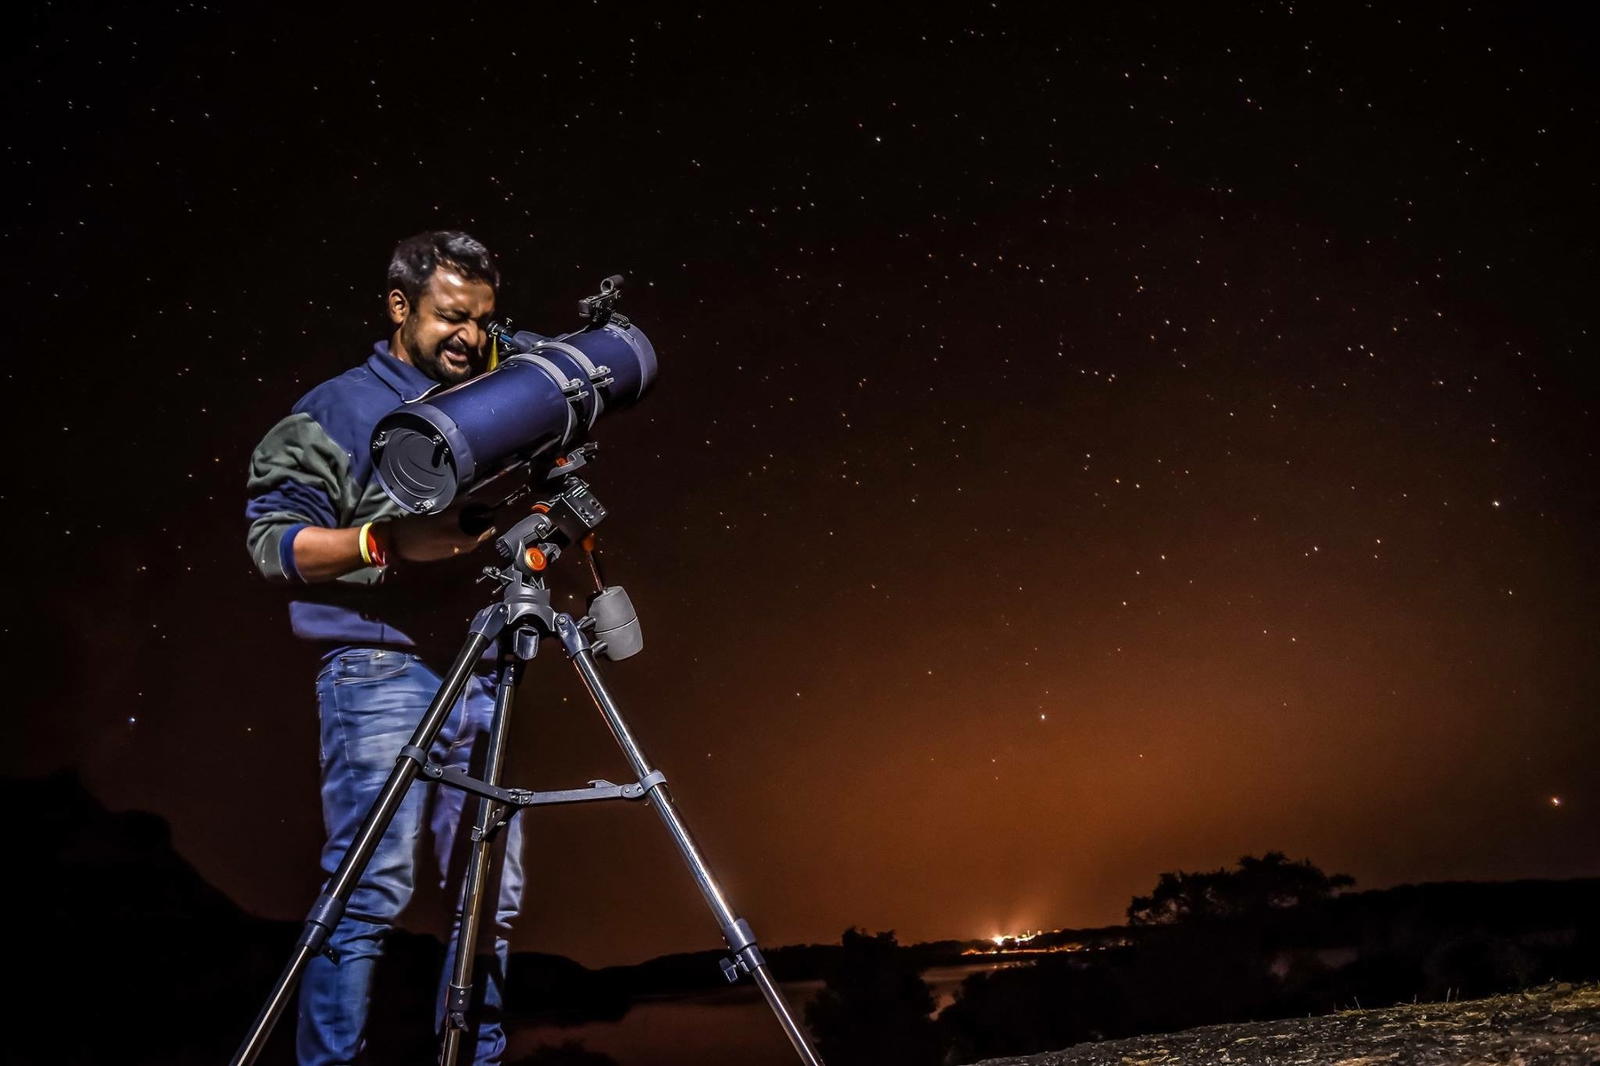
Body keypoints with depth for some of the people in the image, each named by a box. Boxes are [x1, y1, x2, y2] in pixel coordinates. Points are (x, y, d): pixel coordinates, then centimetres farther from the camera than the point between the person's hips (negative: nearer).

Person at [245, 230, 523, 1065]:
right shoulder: (336, 412, 2)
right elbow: (272, 540, -5)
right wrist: (386, 541, -18)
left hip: (476, 678, 6)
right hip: (380, 674, -5)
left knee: (492, 895, 7)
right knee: (370, 891, -8)